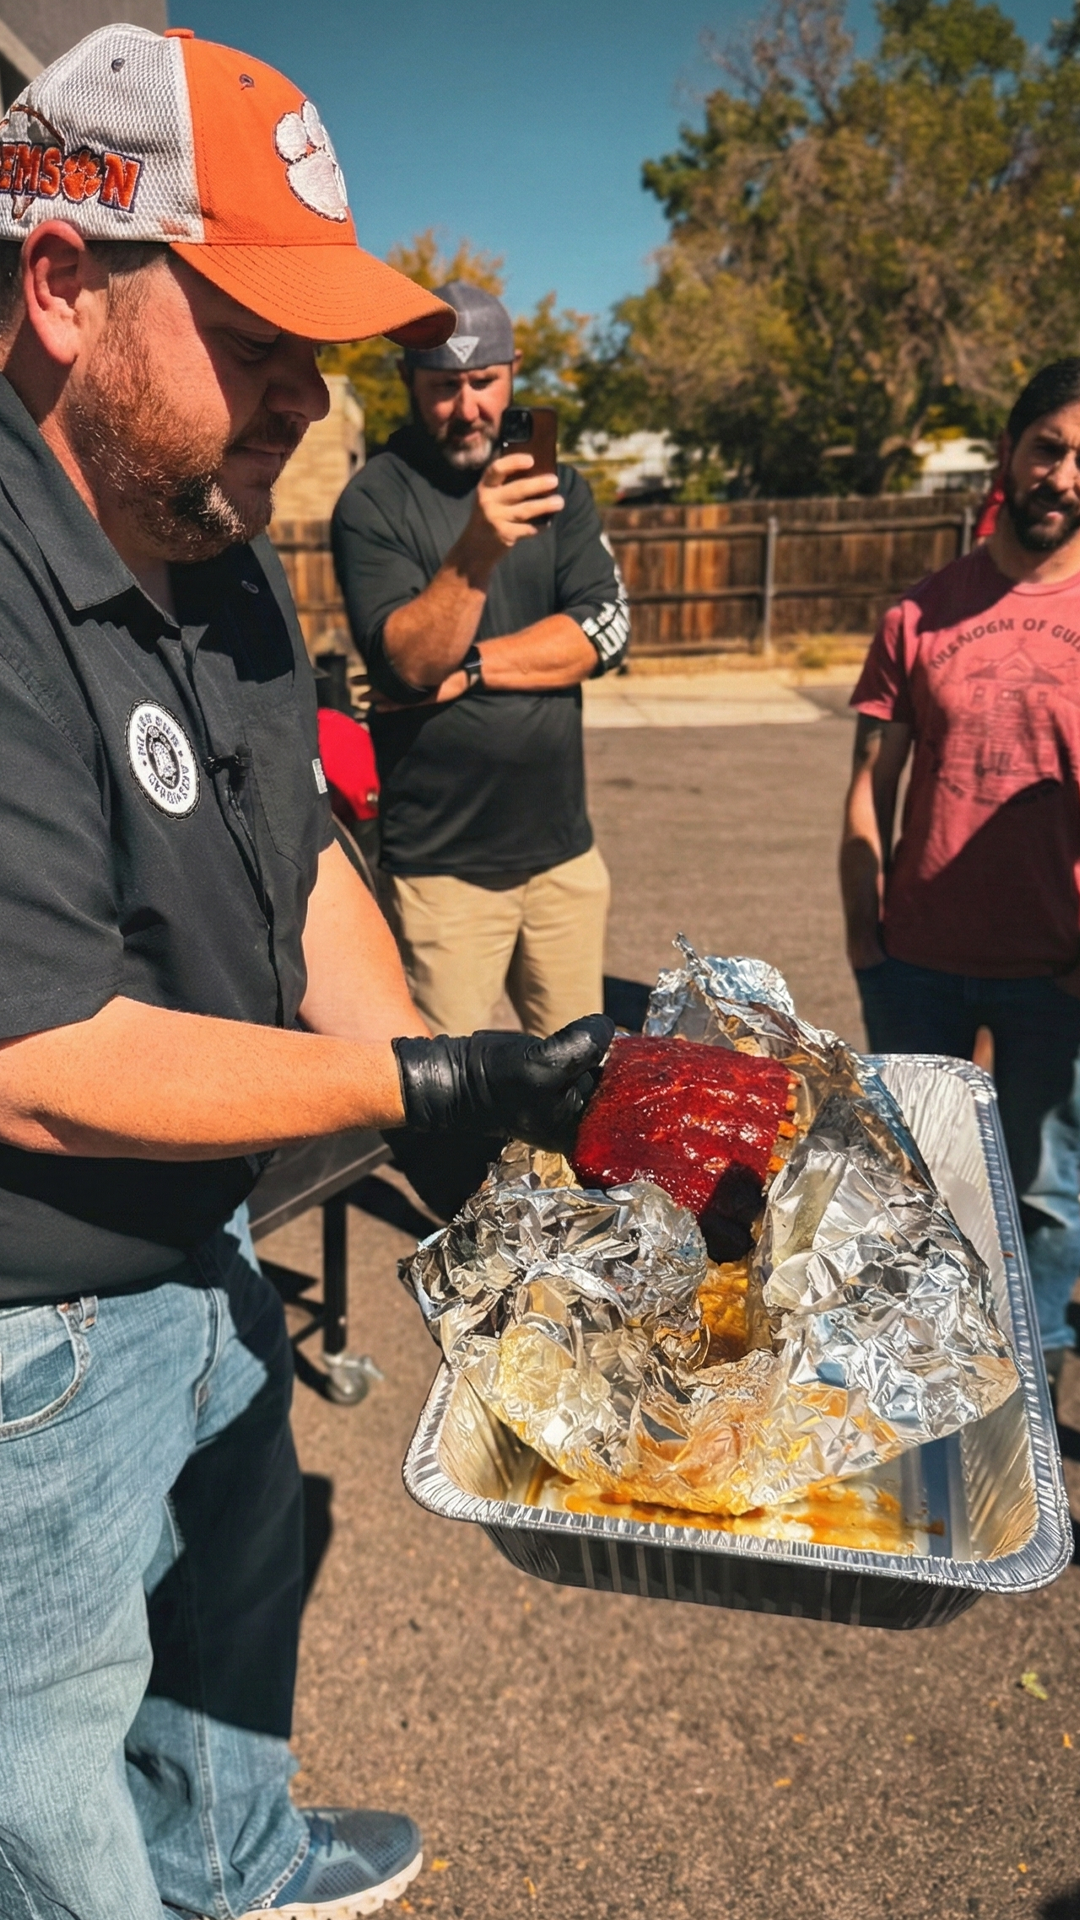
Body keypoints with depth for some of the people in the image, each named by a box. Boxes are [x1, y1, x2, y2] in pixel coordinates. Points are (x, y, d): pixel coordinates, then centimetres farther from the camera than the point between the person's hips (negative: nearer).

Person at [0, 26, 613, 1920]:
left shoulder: (222, 560, 1)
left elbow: (301, 859, 7)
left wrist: (436, 1123, -1)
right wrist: (428, 1084, -24)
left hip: (198, 1261, 9)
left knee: (234, 1586, 32)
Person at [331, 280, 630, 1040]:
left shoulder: (556, 487, 10)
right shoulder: (375, 501, -5)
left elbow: (605, 630, -2)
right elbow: (406, 661, -18)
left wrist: (467, 668, -11)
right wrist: (477, 550, -33)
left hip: (563, 848, 4)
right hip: (441, 863, -4)